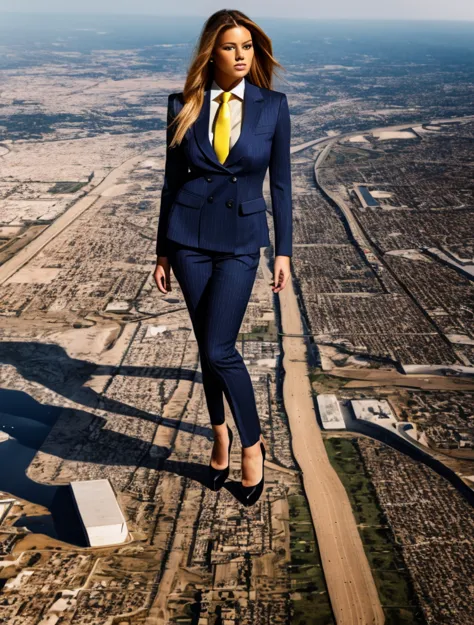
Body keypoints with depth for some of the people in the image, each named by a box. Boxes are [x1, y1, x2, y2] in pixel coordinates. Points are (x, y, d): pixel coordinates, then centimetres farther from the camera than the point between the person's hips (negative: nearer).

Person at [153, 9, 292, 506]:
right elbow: (172, 180, 5)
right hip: (190, 236, 2)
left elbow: (280, 182, 2)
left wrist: (283, 252, 0)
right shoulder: (184, 106, 0)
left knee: (219, 349, -10)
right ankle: (221, 433, 35)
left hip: (241, 240, -2)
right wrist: (163, 252, 6)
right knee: (209, 345, 11)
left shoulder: (272, 106, -2)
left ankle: (251, 443, 14)